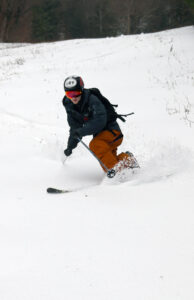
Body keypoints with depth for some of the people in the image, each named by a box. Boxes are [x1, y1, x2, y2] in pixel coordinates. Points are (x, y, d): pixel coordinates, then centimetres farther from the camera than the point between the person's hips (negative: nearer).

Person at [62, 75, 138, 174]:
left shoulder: (92, 100, -23)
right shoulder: (70, 107, -1)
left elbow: (100, 121, -33)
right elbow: (75, 128, 6)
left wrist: (81, 132, -39)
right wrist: (70, 147, -5)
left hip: (112, 132, -7)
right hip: (100, 135, 7)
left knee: (95, 145, -32)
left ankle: (115, 169, -32)